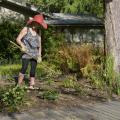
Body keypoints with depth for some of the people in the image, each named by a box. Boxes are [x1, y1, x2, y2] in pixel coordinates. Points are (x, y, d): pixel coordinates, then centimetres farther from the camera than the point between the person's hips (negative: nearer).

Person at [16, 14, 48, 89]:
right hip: (26, 53, -5)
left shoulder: (38, 32, 13)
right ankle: (19, 85, -11)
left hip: (35, 54, 5)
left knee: (33, 70, 1)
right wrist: (22, 45, -20)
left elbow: (39, 45, 14)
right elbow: (18, 39, -1)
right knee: (24, 68, -16)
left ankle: (31, 86, 4)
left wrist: (39, 55, 5)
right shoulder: (26, 29, 0)